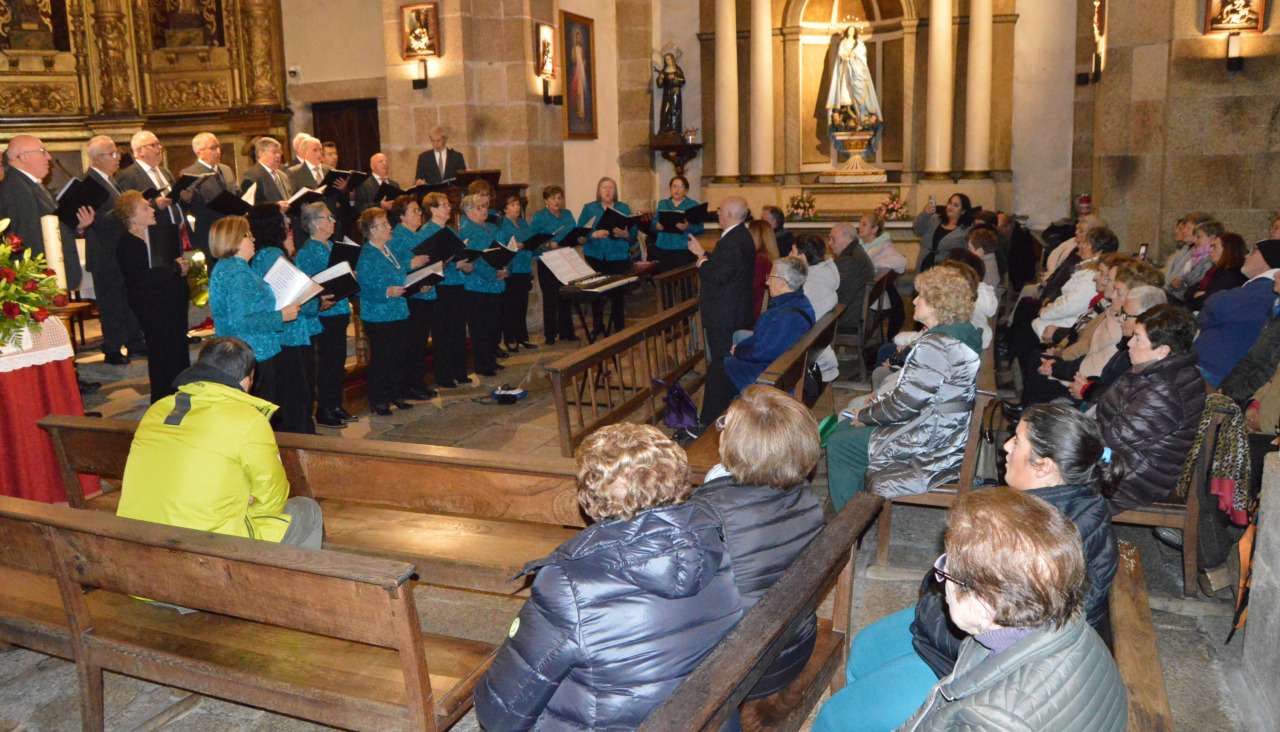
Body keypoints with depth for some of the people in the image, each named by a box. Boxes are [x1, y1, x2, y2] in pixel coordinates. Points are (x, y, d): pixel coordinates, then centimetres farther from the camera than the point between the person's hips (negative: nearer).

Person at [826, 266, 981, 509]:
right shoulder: (963, 334, 7)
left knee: (838, 445, 0)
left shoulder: (937, 345, -25)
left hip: (932, 447, -11)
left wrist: (865, 415, -6)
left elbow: (905, 404, -22)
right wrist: (879, 402, 10)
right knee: (845, 427, 19)